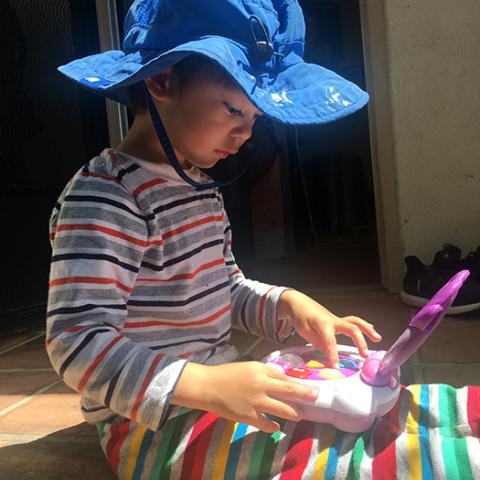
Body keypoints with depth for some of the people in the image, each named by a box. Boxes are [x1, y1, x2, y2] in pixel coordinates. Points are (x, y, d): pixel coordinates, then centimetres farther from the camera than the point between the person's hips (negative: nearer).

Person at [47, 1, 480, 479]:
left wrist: (289, 305, -3)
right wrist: (206, 385, -36)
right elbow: (77, 342, -26)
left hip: (214, 389, 9)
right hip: (150, 426, -9)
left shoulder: (199, 187, 9)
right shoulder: (105, 194, -21)